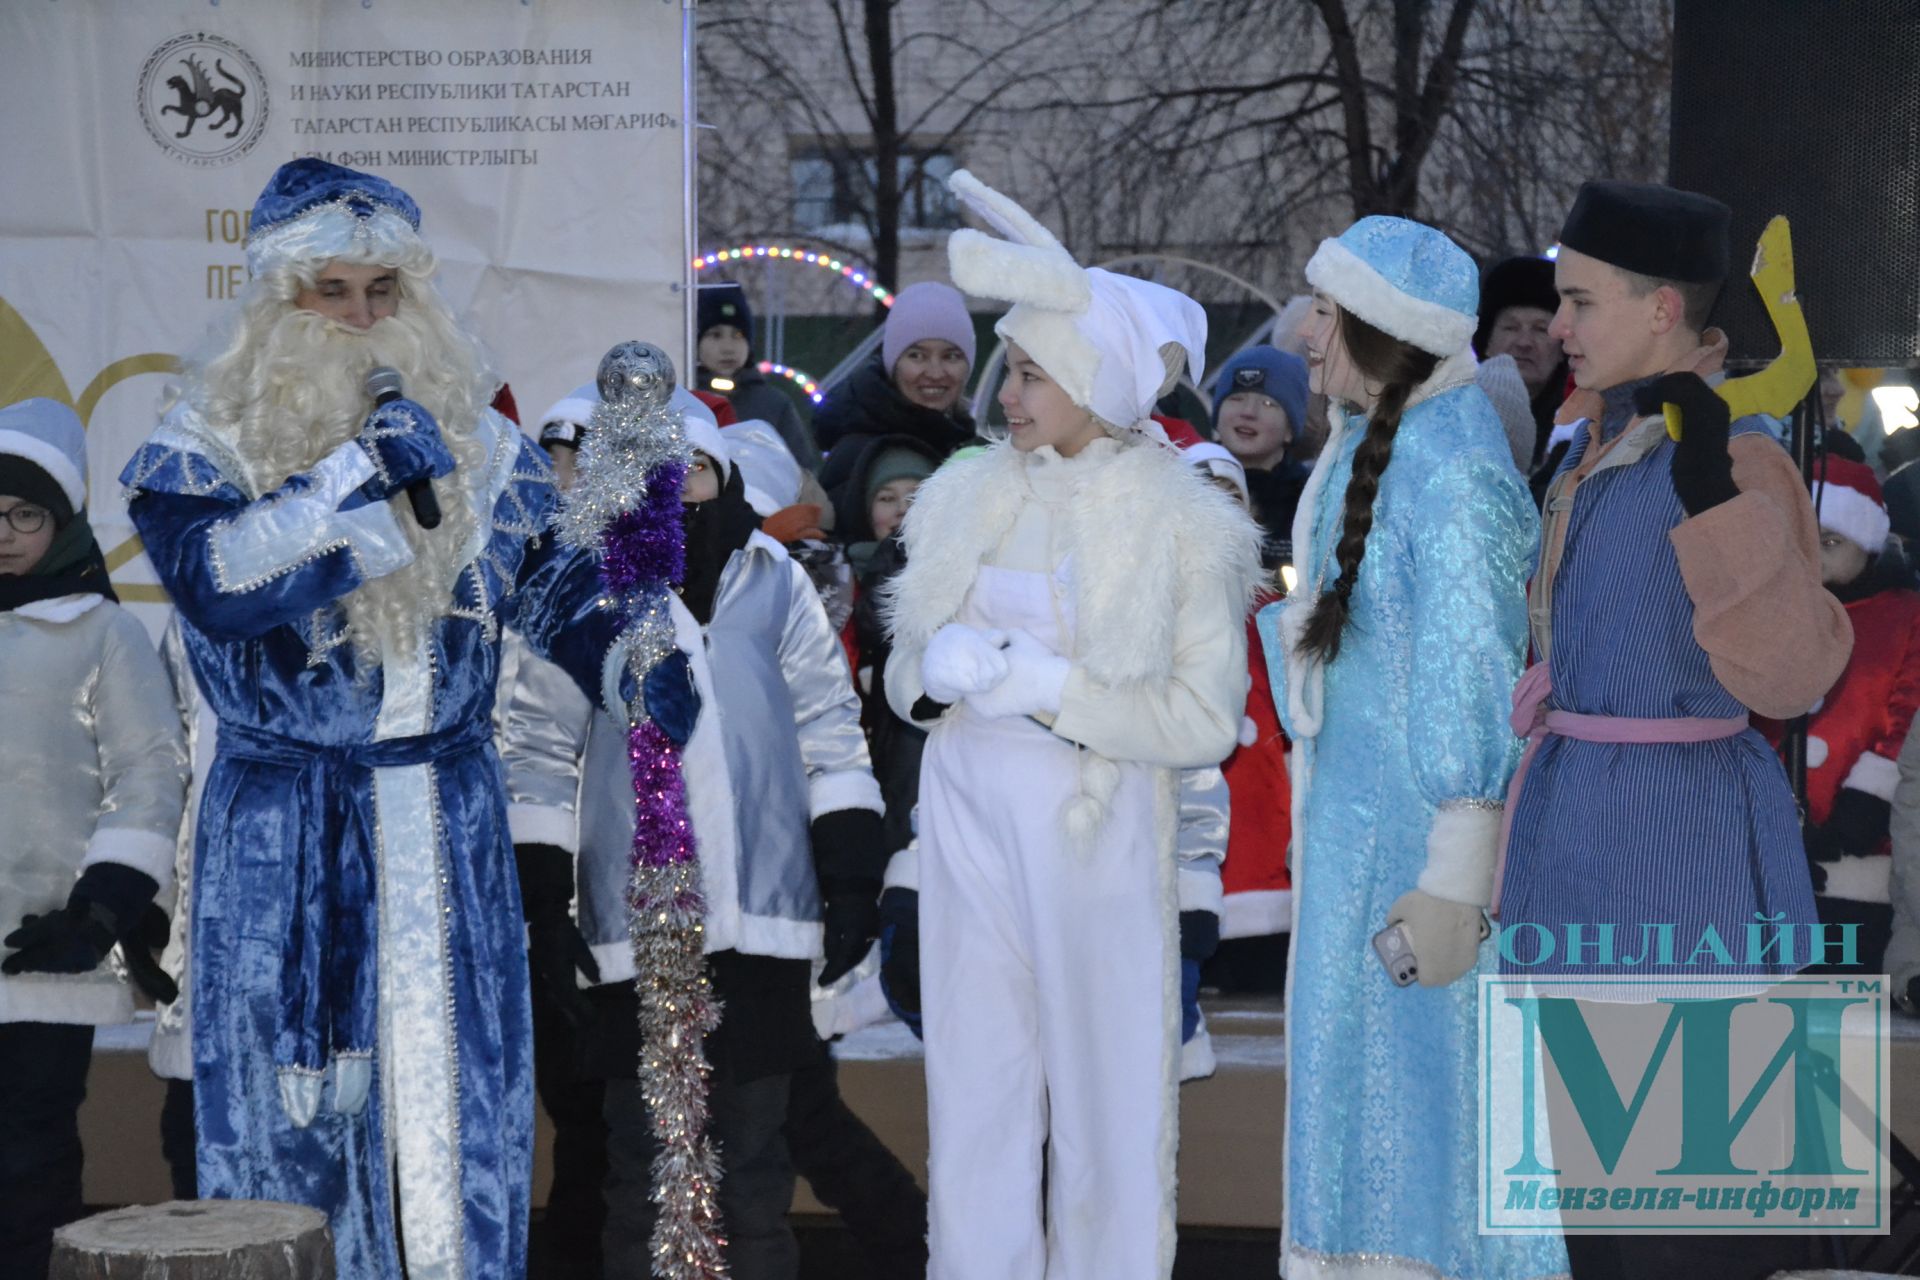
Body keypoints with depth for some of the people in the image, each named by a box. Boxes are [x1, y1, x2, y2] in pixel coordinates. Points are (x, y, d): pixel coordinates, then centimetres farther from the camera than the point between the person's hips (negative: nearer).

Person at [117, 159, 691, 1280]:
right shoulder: (208, 442, -2)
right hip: (281, 826, -3)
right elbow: (213, 583, -20)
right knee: (292, 1095, -3)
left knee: (457, 1084, 3)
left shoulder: (471, 437, 9)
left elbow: (551, 575, 13)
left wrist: (629, 662, -6)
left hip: (450, 822, 3)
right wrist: (356, 476, -23)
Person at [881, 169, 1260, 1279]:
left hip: (1101, 823, -4)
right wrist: (940, 669, -12)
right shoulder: (972, 497, 8)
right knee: (975, 1075, 8)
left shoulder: (1180, 521, -6)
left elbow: (1207, 722, -11)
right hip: (971, 808, 4)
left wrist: (1051, 686, -19)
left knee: (1107, 1080, 1)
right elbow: (907, 673, 11)